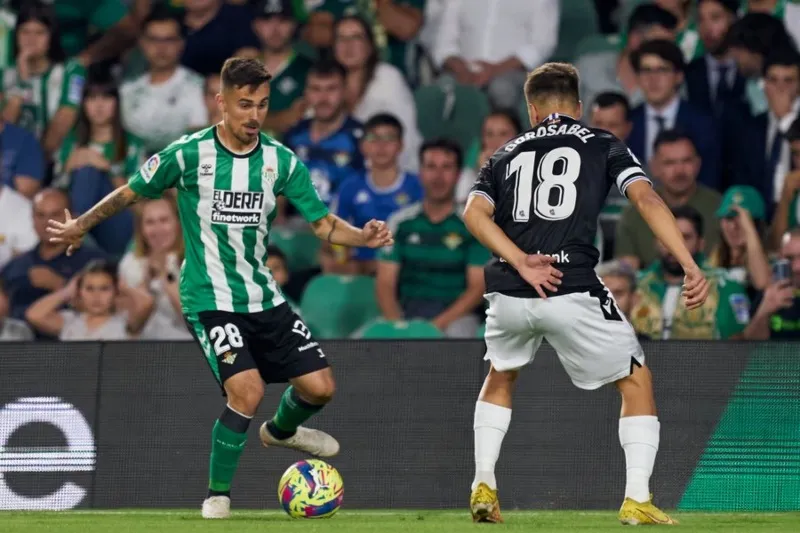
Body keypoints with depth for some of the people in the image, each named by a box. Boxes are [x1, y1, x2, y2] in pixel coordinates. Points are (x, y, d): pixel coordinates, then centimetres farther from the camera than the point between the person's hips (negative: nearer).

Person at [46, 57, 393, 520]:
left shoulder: (281, 161, -2)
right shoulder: (189, 154, -11)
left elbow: (322, 222, 3)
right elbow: (132, 193, 4)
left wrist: (362, 238, -15)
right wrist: (82, 225, 12)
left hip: (264, 298, 5)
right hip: (211, 301, -5)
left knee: (320, 386, -1)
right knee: (248, 390, -23)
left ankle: (282, 430, 36)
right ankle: (218, 494, -5)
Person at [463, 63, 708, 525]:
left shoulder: (507, 155, 20)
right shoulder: (603, 145, 12)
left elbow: (474, 213, 2)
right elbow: (646, 198, -5)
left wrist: (521, 263, -8)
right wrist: (691, 267, -11)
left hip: (509, 294, 3)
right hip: (574, 292, -3)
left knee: (500, 377, 31)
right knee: (637, 381, 14)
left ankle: (484, 487, 20)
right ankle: (637, 500, 4)